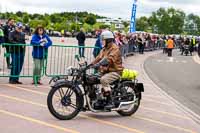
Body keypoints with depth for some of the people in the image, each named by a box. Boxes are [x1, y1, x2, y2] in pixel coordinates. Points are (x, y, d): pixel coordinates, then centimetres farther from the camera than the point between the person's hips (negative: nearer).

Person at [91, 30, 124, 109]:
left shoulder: (115, 49, -15)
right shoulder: (104, 49, 16)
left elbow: (109, 59, -30)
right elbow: (99, 58, 12)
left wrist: (98, 64, -42)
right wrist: (91, 64, -3)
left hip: (115, 71, -10)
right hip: (106, 71, 10)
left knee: (104, 80, -34)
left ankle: (110, 102, -30)